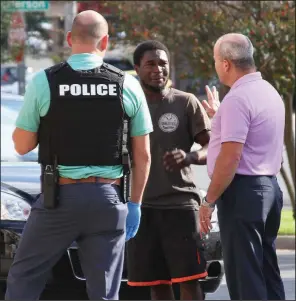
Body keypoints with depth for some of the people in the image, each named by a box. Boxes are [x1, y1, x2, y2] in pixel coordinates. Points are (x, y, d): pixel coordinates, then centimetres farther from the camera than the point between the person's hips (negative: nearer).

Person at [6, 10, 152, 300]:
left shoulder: (44, 82, -5)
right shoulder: (127, 85, 1)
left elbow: (22, 146, 2)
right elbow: (143, 155, 4)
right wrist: (135, 203, 12)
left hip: (59, 198, -2)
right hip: (109, 199, 2)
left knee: (23, 277, 11)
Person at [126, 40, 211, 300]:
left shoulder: (186, 103, 1)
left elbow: (212, 148, -1)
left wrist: (190, 157, -22)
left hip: (180, 204, -3)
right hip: (141, 206, 3)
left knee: (189, 279, -9)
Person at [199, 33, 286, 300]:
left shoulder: (237, 100, -17)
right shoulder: (269, 91, 14)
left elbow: (230, 158, -21)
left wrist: (208, 201, -15)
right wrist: (218, 115, 35)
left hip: (242, 191, -10)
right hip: (269, 187, 10)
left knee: (244, 278, -7)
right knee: (267, 273, 11)